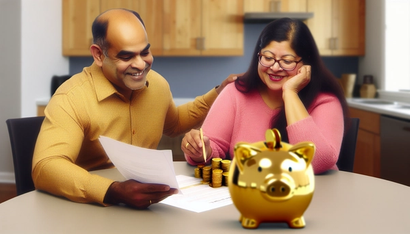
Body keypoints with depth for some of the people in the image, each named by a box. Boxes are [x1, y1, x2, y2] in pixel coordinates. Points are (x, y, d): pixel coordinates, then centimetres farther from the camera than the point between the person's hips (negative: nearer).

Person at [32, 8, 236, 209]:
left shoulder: (158, 84, 0)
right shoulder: (72, 98, -18)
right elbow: (45, 169, -32)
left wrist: (217, 95, 11)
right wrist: (113, 192, -44)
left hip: (148, 205, 5)